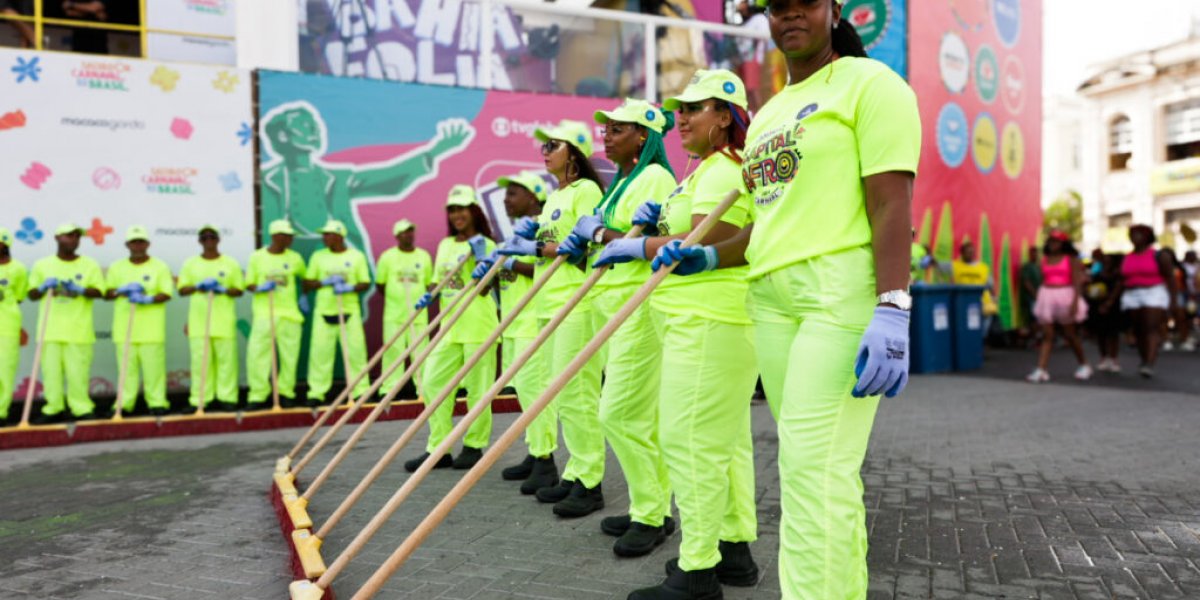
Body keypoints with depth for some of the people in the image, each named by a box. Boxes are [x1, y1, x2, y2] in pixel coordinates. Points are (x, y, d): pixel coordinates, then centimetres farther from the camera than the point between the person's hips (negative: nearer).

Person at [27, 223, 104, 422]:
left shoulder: (90, 265, 7)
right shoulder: (42, 265, 11)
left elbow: (98, 291, 0)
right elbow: (32, 294, 13)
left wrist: (79, 289, -16)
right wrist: (44, 287, -7)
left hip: (79, 329, -2)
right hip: (50, 328, 2)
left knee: (78, 371, -5)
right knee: (51, 370, 1)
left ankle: (82, 408, 2)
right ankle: (53, 408, 10)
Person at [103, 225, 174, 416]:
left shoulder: (160, 267, 5)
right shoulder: (116, 268, 13)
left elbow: (167, 293, -3)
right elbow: (106, 293, 11)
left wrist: (148, 299, -19)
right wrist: (122, 290, -8)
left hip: (152, 329, -2)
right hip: (124, 328, 3)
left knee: (153, 367, -3)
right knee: (127, 368, 3)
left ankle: (157, 402, 2)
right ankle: (124, 404, 9)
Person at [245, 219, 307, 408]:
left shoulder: (295, 258, 6)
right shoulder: (257, 257, 2)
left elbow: (305, 278, 22)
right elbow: (249, 284, 7)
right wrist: (260, 288, -13)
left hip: (290, 314, 2)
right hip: (264, 314, -2)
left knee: (289, 355, 3)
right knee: (257, 354, -7)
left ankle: (286, 393, 16)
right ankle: (257, 396, 2)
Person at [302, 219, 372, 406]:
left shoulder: (357, 256, 6)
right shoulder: (318, 256, 10)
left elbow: (366, 284, 5)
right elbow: (307, 284, 9)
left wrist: (350, 288, -14)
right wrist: (327, 282, -8)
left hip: (350, 311, -1)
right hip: (323, 311, 1)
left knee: (355, 350, -2)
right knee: (320, 351, -3)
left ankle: (361, 391, 7)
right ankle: (316, 392, 5)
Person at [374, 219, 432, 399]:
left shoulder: (424, 256, 9)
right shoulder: (387, 256, 3)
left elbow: (429, 283, 14)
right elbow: (380, 284, 8)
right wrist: (393, 298, 3)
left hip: (419, 314, 2)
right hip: (394, 314, -2)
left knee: (421, 351, 1)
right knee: (393, 350, -3)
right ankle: (388, 389, 4)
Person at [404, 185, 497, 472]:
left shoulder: (485, 244, -3)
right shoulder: (445, 245, 16)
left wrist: (480, 256, -19)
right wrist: (428, 297, 0)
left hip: (478, 325, -6)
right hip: (449, 326, 7)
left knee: (477, 388, 0)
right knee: (432, 382, 2)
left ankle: (474, 446, 15)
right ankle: (438, 448, 9)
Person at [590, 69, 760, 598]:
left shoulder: (725, 171, -11)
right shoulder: (705, 172, 22)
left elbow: (703, 244, -22)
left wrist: (638, 246, -13)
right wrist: (657, 218, 8)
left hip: (710, 321, -11)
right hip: (699, 320, 11)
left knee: (692, 440, -9)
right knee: (725, 438, 13)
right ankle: (735, 548, 23)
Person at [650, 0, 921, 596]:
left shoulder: (868, 82, -1)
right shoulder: (766, 115, 21)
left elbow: (891, 203, -12)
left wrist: (892, 311, -22)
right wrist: (709, 257, 10)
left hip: (843, 290, -7)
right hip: (770, 297, 7)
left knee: (813, 464, -11)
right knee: (821, 464, 11)